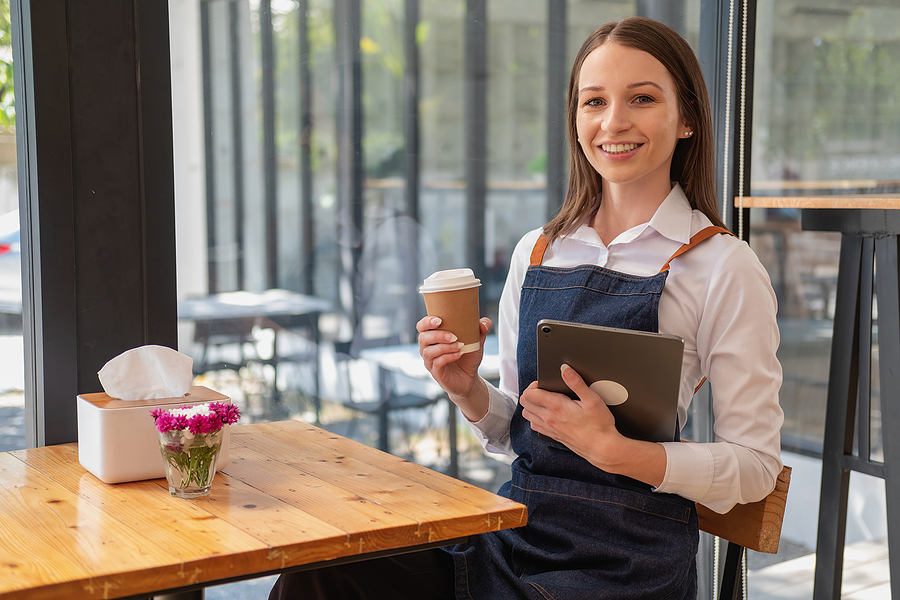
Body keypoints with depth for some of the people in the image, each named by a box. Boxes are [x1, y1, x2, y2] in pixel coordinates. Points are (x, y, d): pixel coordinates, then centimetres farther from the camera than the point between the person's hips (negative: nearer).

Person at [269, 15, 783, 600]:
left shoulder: (723, 267, -6)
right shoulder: (535, 252, 9)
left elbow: (754, 467, -6)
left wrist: (612, 448, -19)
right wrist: (469, 391, -5)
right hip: (513, 534, 5)